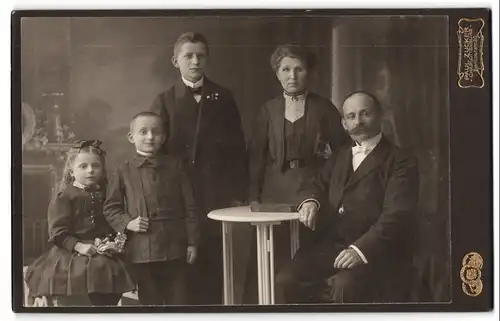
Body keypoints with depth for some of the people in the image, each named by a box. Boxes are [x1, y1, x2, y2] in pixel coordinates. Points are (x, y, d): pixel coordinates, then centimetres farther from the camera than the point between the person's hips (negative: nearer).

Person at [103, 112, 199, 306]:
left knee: (178, 300, 8)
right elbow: (110, 208, 7)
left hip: (174, 248, 1)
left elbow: (189, 206, 5)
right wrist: (127, 222, -11)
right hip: (142, 251, -1)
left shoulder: (174, 167, 5)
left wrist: (192, 242, 2)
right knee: (150, 302, 8)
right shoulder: (123, 172, 2)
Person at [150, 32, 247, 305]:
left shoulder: (223, 98, 10)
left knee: (219, 265, 0)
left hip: (220, 195, 1)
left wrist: (239, 194, 2)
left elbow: (237, 148, 8)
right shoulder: (165, 101, 6)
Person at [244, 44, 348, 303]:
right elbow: (257, 155, 6)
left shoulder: (323, 108, 5)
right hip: (275, 191, 1)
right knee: (273, 260, -2)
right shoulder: (268, 110, 9)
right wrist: (253, 196, -3)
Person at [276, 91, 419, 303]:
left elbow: (396, 216, -13)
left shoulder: (400, 162, -2)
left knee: (344, 287, -35)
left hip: (374, 252, -6)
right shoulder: (340, 155, 21)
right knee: (286, 281, -17)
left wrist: (362, 249, -28)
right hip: (331, 246, 6)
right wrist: (310, 200, -3)